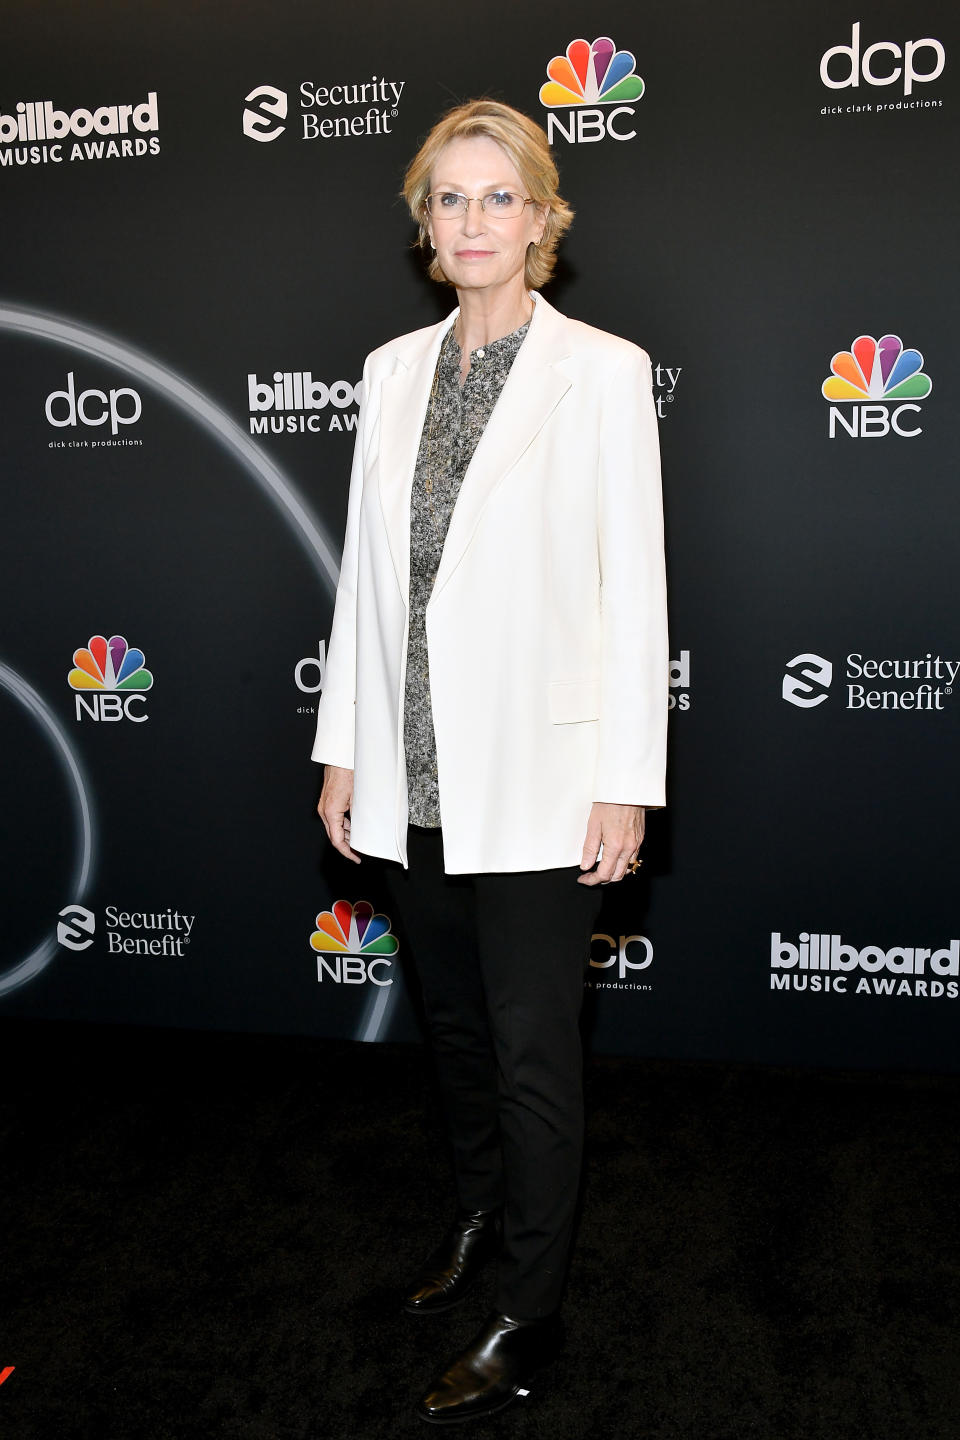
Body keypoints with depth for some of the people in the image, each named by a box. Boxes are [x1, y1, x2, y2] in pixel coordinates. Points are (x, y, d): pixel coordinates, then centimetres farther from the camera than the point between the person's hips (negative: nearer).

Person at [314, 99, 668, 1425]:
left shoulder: (605, 371, -6)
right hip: (414, 776, 5)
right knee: (455, 1027, 20)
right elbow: (365, 567, 10)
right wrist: (345, 751, 10)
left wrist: (627, 784, -11)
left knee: (533, 1052, 5)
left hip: (536, 779, -5)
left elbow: (635, 588, -8)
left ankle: (531, 1313, 24)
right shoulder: (392, 372, 8)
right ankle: (481, 1216, 44)